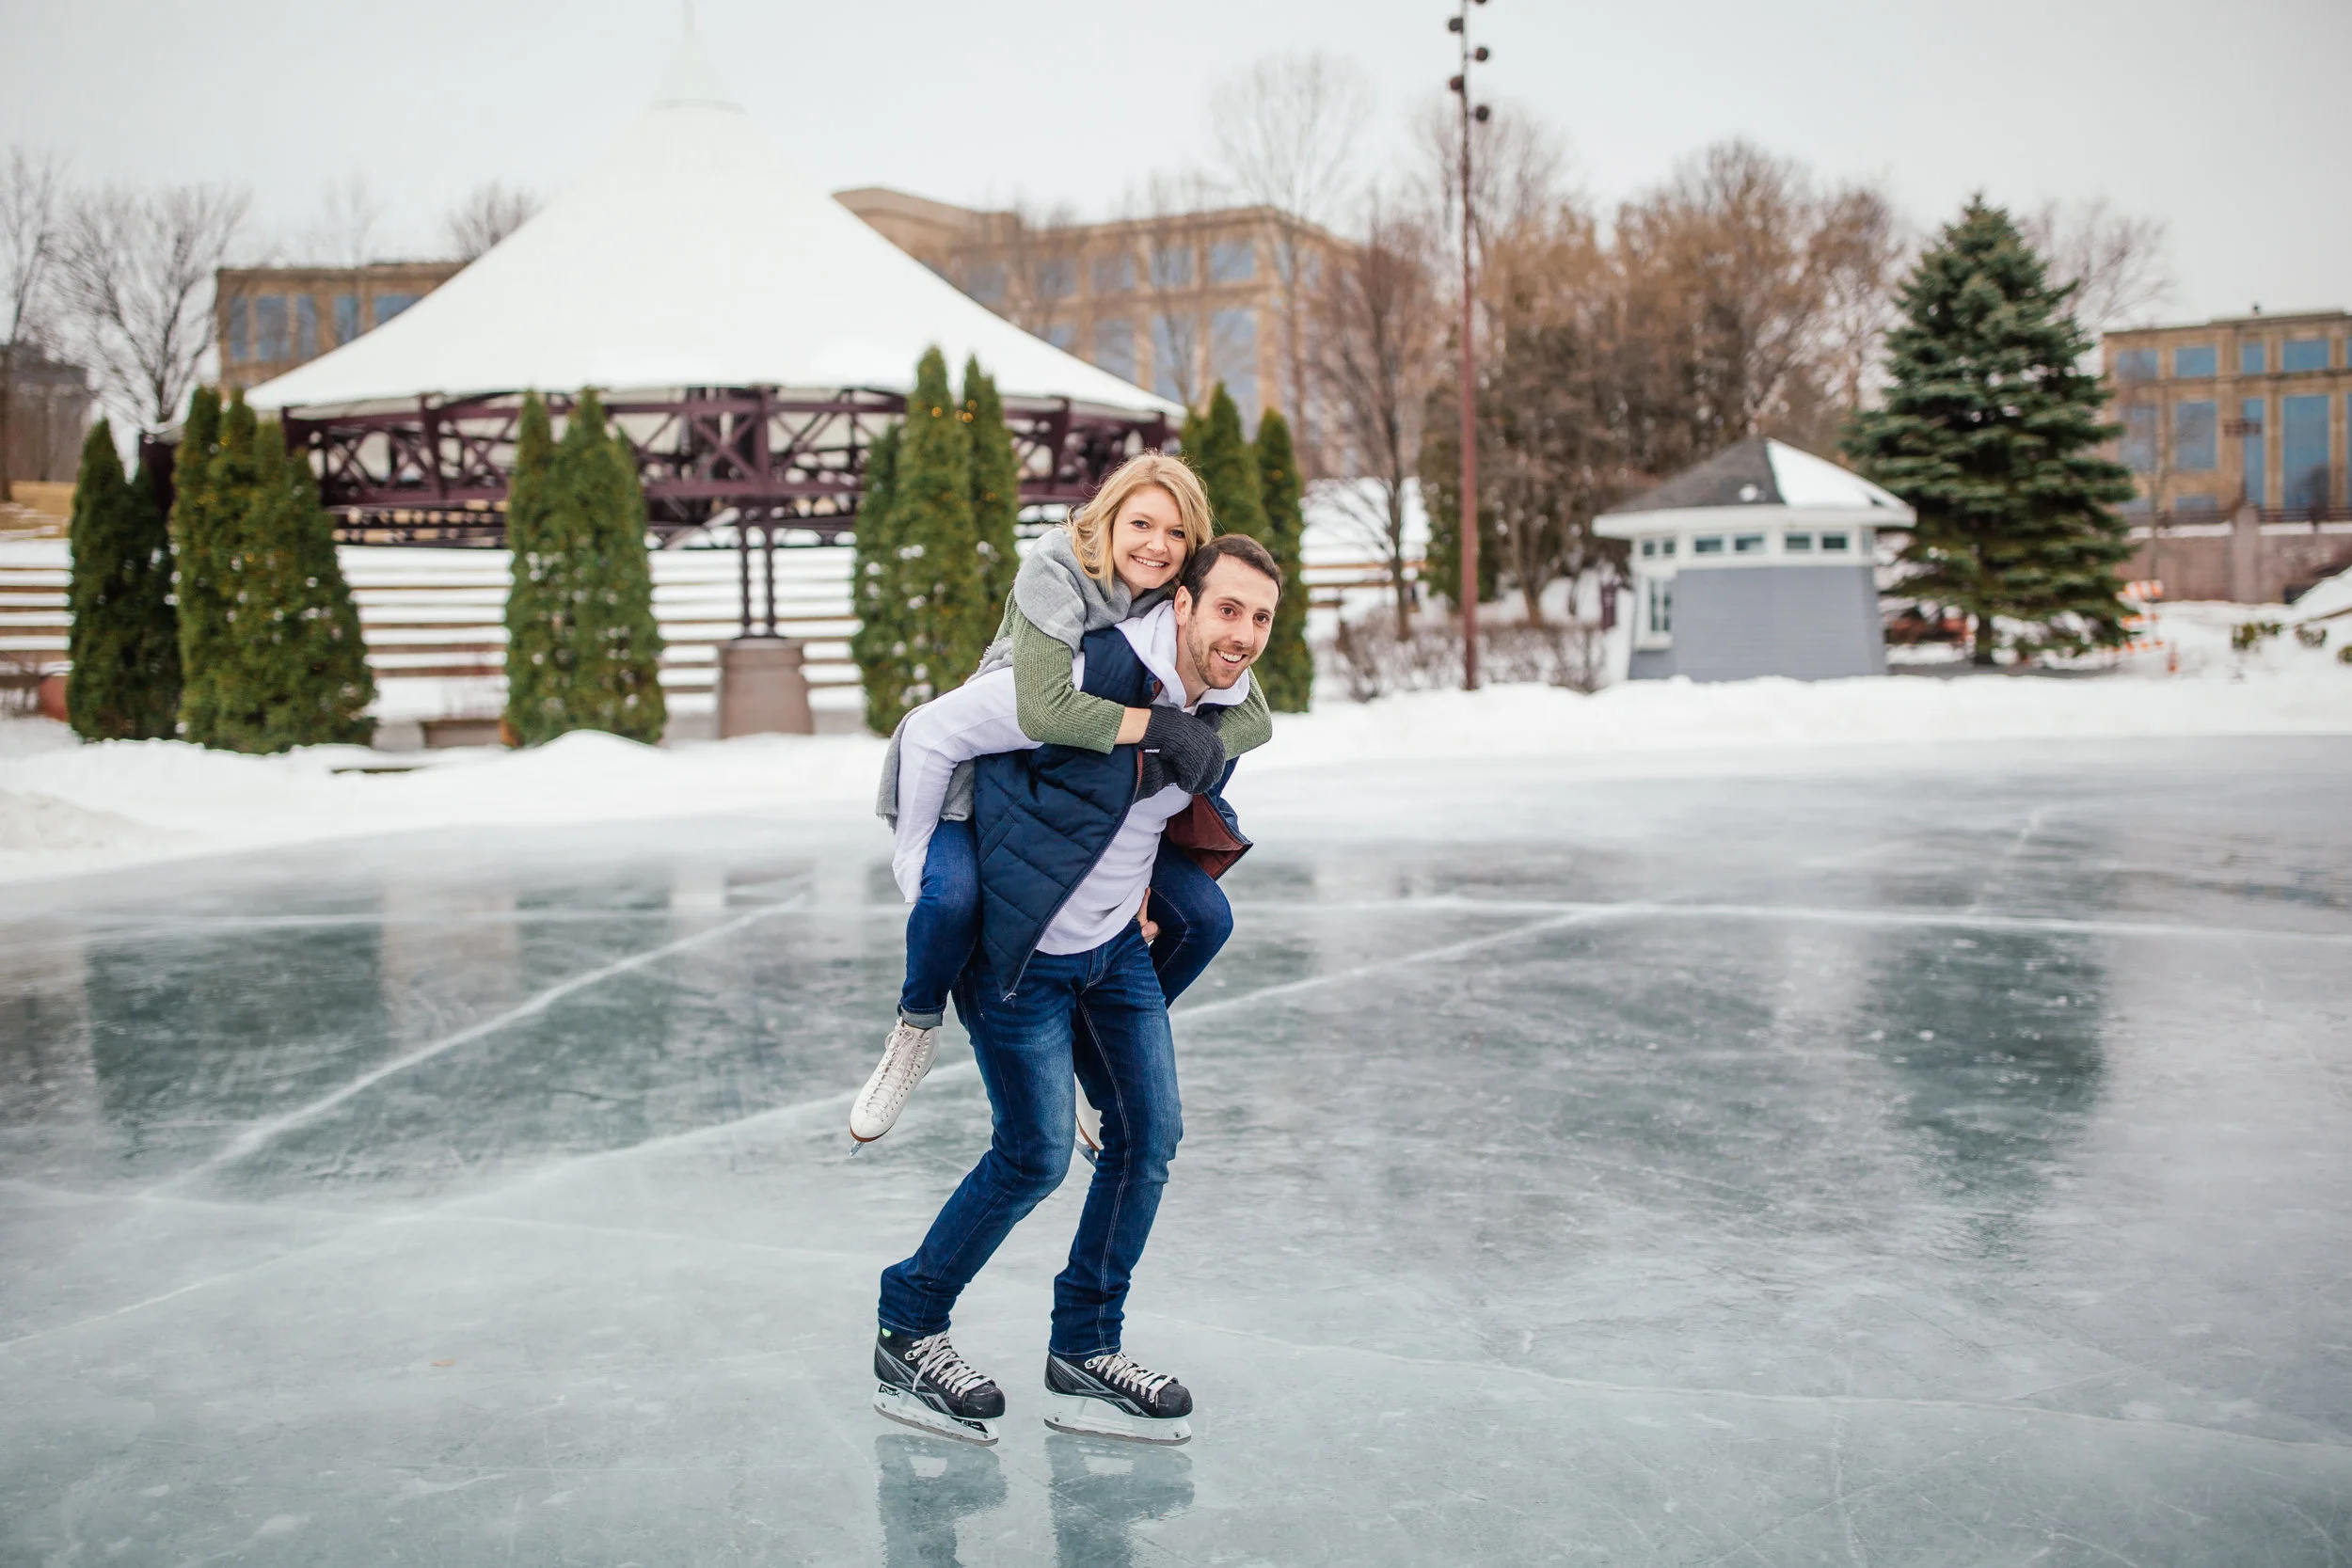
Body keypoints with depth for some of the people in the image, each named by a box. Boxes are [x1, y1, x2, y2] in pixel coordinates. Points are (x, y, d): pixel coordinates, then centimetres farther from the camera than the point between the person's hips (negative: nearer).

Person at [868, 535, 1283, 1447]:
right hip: (1014, 950, -7)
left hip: (1115, 945, 7)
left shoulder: (1227, 712, -1)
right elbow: (933, 734, -16)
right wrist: (919, 877, -11)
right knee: (1036, 1156, -4)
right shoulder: (1087, 675, -25)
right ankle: (907, 1335, 17)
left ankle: (1084, 1354, 19)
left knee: (1149, 1135, 3)